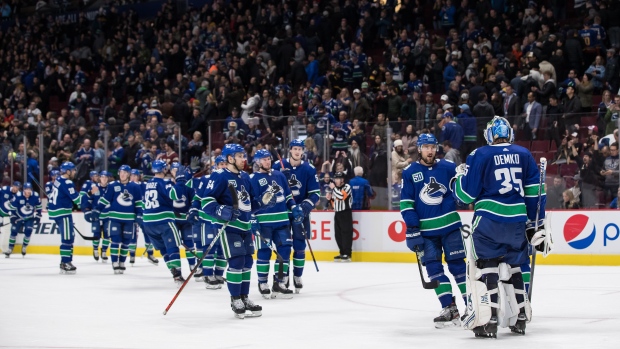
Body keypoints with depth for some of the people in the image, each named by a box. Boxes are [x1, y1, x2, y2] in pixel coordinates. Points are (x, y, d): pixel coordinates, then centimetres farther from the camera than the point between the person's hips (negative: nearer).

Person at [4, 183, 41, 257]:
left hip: (30, 218, 0)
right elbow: (12, 206, -12)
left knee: (28, 230, -17)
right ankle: (10, 249, 5)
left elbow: (38, 207, -1)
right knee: (14, 231, -6)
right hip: (19, 217, 0)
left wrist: (38, 216, 0)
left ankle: (24, 247, 4)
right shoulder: (18, 196, -23)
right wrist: (13, 217, -11)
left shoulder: (35, 196, -18)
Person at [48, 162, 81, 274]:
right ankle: (65, 263, -11)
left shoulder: (59, 180, 12)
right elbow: (76, 198, -19)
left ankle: (66, 261, 21)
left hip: (55, 210, 10)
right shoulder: (66, 183, -17)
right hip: (62, 213, -10)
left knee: (69, 236, 16)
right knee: (67, 238, -9)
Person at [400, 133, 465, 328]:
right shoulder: (409, 172, 0)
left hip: (450, 226, -1)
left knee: (457, 265, 0)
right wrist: (412, 230, -6)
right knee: (433, 268, -1)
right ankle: (449, 309, 3)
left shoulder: (448, 167, -1)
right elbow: (406, 203, -1)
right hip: (425, 230, 1)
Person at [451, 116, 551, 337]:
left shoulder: (480, 155, -2)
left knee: (485, 267, 1)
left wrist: (457, 179, 19)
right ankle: (521, 318, 22)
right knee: (513, 267, 18)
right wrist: (536, 227, 12)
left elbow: (466, 194, -2)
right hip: (517, 222, 4)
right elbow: (535, 194, 8)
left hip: (489, 220, -4)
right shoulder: (524, 155, 9)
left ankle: (487, 321, -8)